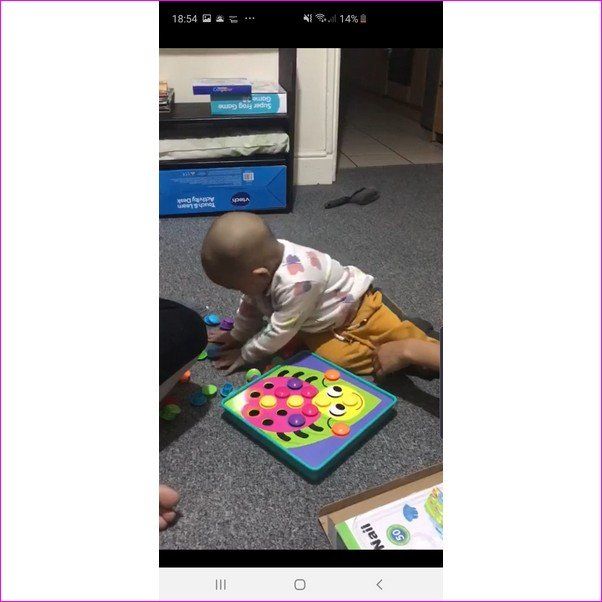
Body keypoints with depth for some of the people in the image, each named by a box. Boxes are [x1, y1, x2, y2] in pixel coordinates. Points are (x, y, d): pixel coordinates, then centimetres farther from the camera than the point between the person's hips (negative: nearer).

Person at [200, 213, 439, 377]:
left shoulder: (295, 283, -42)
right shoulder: (264, 257, -13)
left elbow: (279, 332, -28)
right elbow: (250, 305, 7)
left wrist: (244, 354, -14)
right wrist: (237, 335, 16)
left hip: (356, 310, -9)